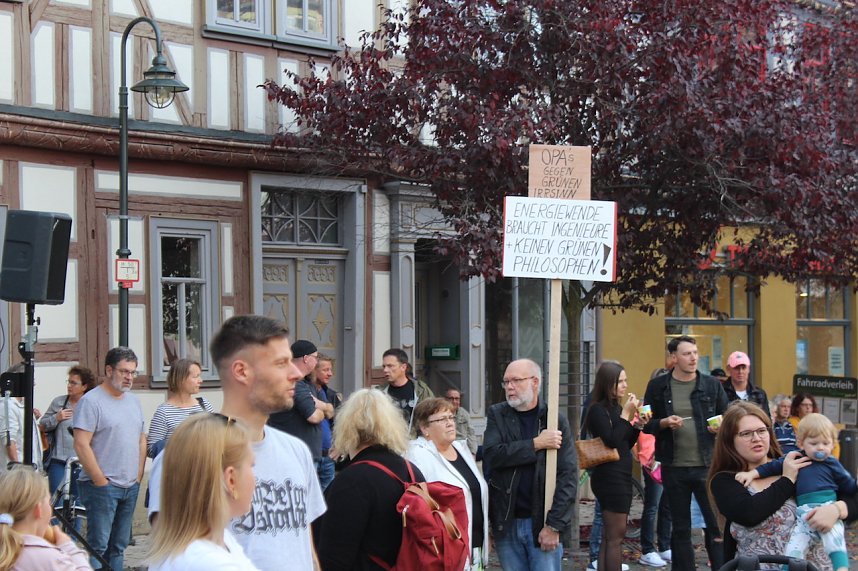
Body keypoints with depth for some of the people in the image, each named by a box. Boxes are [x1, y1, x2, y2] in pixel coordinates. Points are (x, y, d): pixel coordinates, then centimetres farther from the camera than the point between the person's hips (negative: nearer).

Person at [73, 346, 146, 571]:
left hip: (130, 487, 7)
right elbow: (81, 445, -15)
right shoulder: (91, 401, -9)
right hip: (102, 487, -7)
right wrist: (101, 481, -14)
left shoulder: (133, 401, 15)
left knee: (119, 546, 11)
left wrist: (138, 476, 9)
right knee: (98, 546, -8)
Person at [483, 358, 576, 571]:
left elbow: (568, 476, -6)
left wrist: (554, 525, -13)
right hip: (506, 523, 2)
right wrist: (536, 444, -17)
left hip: (542, 524, -2)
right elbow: (492, 455, -12)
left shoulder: (556, 420, -1)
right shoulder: (497, 415, 4)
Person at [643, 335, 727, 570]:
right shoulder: (658, 386, 3)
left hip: (707, 465, 0)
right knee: (681, 529, 10)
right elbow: (646, 425, 7)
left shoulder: (711, 385, 4)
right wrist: (664, 423, -12)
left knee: (716, 525, -2)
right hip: (674, 469, 1)